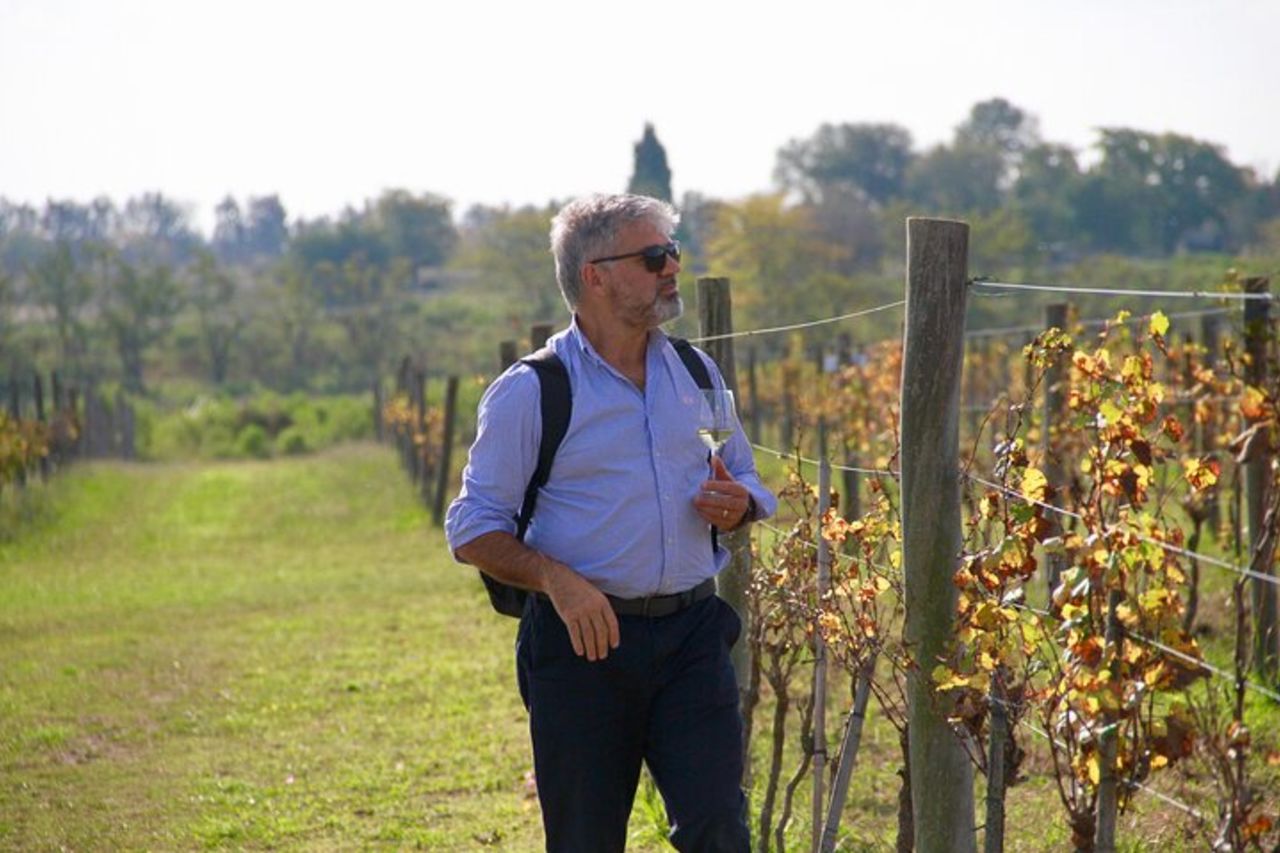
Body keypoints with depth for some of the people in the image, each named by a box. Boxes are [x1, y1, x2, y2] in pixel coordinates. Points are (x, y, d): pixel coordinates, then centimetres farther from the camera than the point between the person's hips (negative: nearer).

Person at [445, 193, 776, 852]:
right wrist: (558, 580, -21)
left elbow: (746, 481, 24)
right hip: (583, 641, -3)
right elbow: (473, 531, -5)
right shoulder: (531, 392, -3)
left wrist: (738, 505, -1)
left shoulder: (698, 376, 12)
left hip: (691, 634, 3)